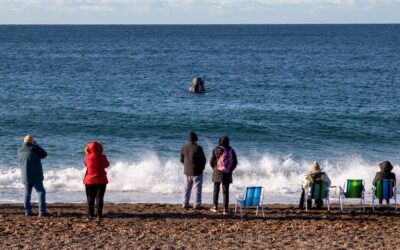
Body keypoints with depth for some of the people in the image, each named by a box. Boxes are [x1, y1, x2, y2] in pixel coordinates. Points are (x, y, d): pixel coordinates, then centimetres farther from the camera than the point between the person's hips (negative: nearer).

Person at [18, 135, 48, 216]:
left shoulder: (20, 150, 4)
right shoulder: (34, 148, -14)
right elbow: (44, 154, -1)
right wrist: (37, 145, 4)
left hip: (25, 176, 5)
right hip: (35, 176, -5)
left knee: (27, 193, 13)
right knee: (41, 192, 1)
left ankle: (28, 211, 9)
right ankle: (42, 211, -7)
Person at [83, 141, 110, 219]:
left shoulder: (87, 157, -9)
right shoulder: (102, 157, -11)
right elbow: (106, 165, 8)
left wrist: (87, 152, 21)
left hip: (90, 180, 1)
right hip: (101, 180, -1)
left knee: (90, 198, 9)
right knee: (100, 198, 3)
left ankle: (91, 214, 8)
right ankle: (99, 214, -1)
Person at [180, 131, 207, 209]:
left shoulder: (184, 147, -1)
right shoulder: (198, 148, -16)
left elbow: (182, 159, 6)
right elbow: (203, 159, -10)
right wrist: (202, 167, 8)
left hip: (187, 171, 5)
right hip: (197, 172, -5)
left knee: (187, 188, 14)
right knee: (197, 189, 3)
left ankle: (185, 204, 16)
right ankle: (197, 205, 3)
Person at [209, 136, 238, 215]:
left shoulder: (216, 150, -6)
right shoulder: (231, 151, -1)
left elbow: (211, 161, -5)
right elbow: (235, 162, 2)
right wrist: (230, 170, 12)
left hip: (217, 173, -1)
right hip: (227, 174, 1)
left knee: (216, 190, 13)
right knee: (225, 191, 3)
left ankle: (215, 207, 14)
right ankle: (225, 209, 0)